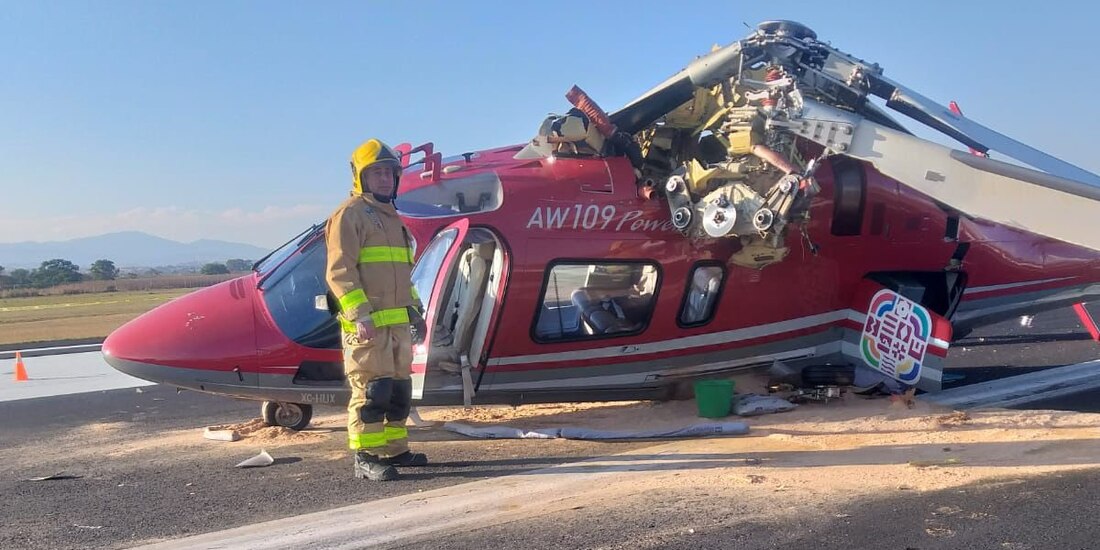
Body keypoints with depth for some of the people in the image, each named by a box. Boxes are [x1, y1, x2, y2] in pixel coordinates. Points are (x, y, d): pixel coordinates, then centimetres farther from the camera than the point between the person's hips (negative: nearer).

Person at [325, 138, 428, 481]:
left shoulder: (391, 217, 22)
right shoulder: (350, 214, -6)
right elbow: (339, 271, -15)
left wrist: (415, 310, 22)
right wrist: (360, 315, -23)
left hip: (398, 322, 9)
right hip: (368, 324, -9)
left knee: (399, 388, 14)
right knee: (371, 390, -8)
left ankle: (394, 449, 25)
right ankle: (365, 458, -1)